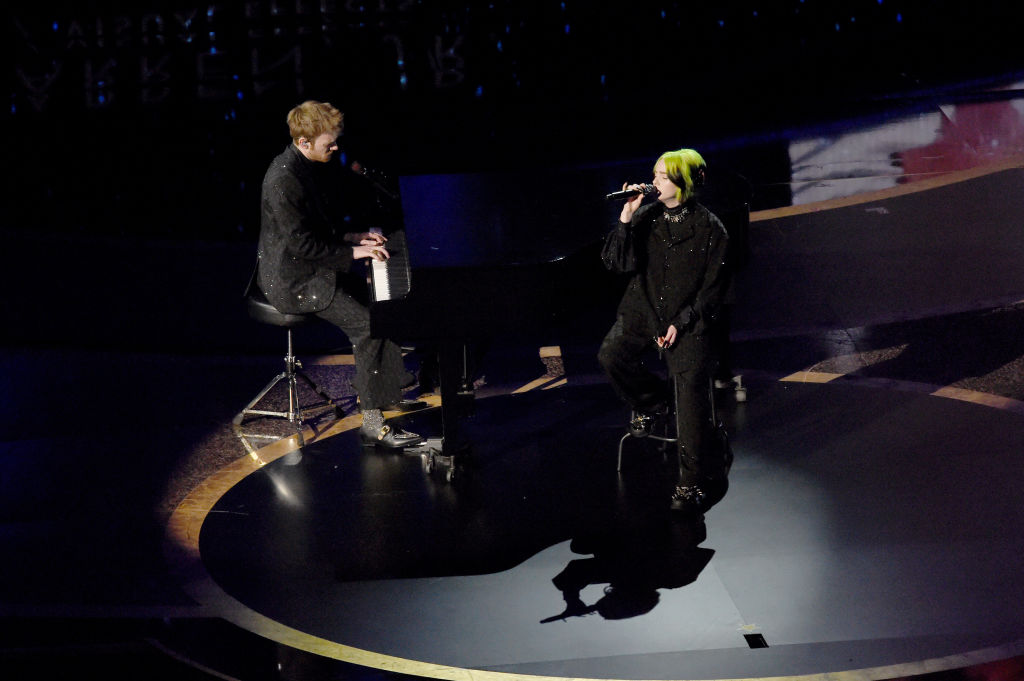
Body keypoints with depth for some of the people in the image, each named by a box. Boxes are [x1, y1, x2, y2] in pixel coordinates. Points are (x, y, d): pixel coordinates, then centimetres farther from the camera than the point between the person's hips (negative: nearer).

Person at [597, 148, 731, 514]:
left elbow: (714, 286, -4)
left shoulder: (709, 228, -7)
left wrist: (681, 323, -12)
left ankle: (694, 479, -5)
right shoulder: (645, 217, 0)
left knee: (691, 390, -13)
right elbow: (615, 262, -7)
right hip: (644, 309, 4)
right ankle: (652, 402, 20)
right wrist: (625, 221, -19)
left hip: (688, 319, -4)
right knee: (611, 355, -12)